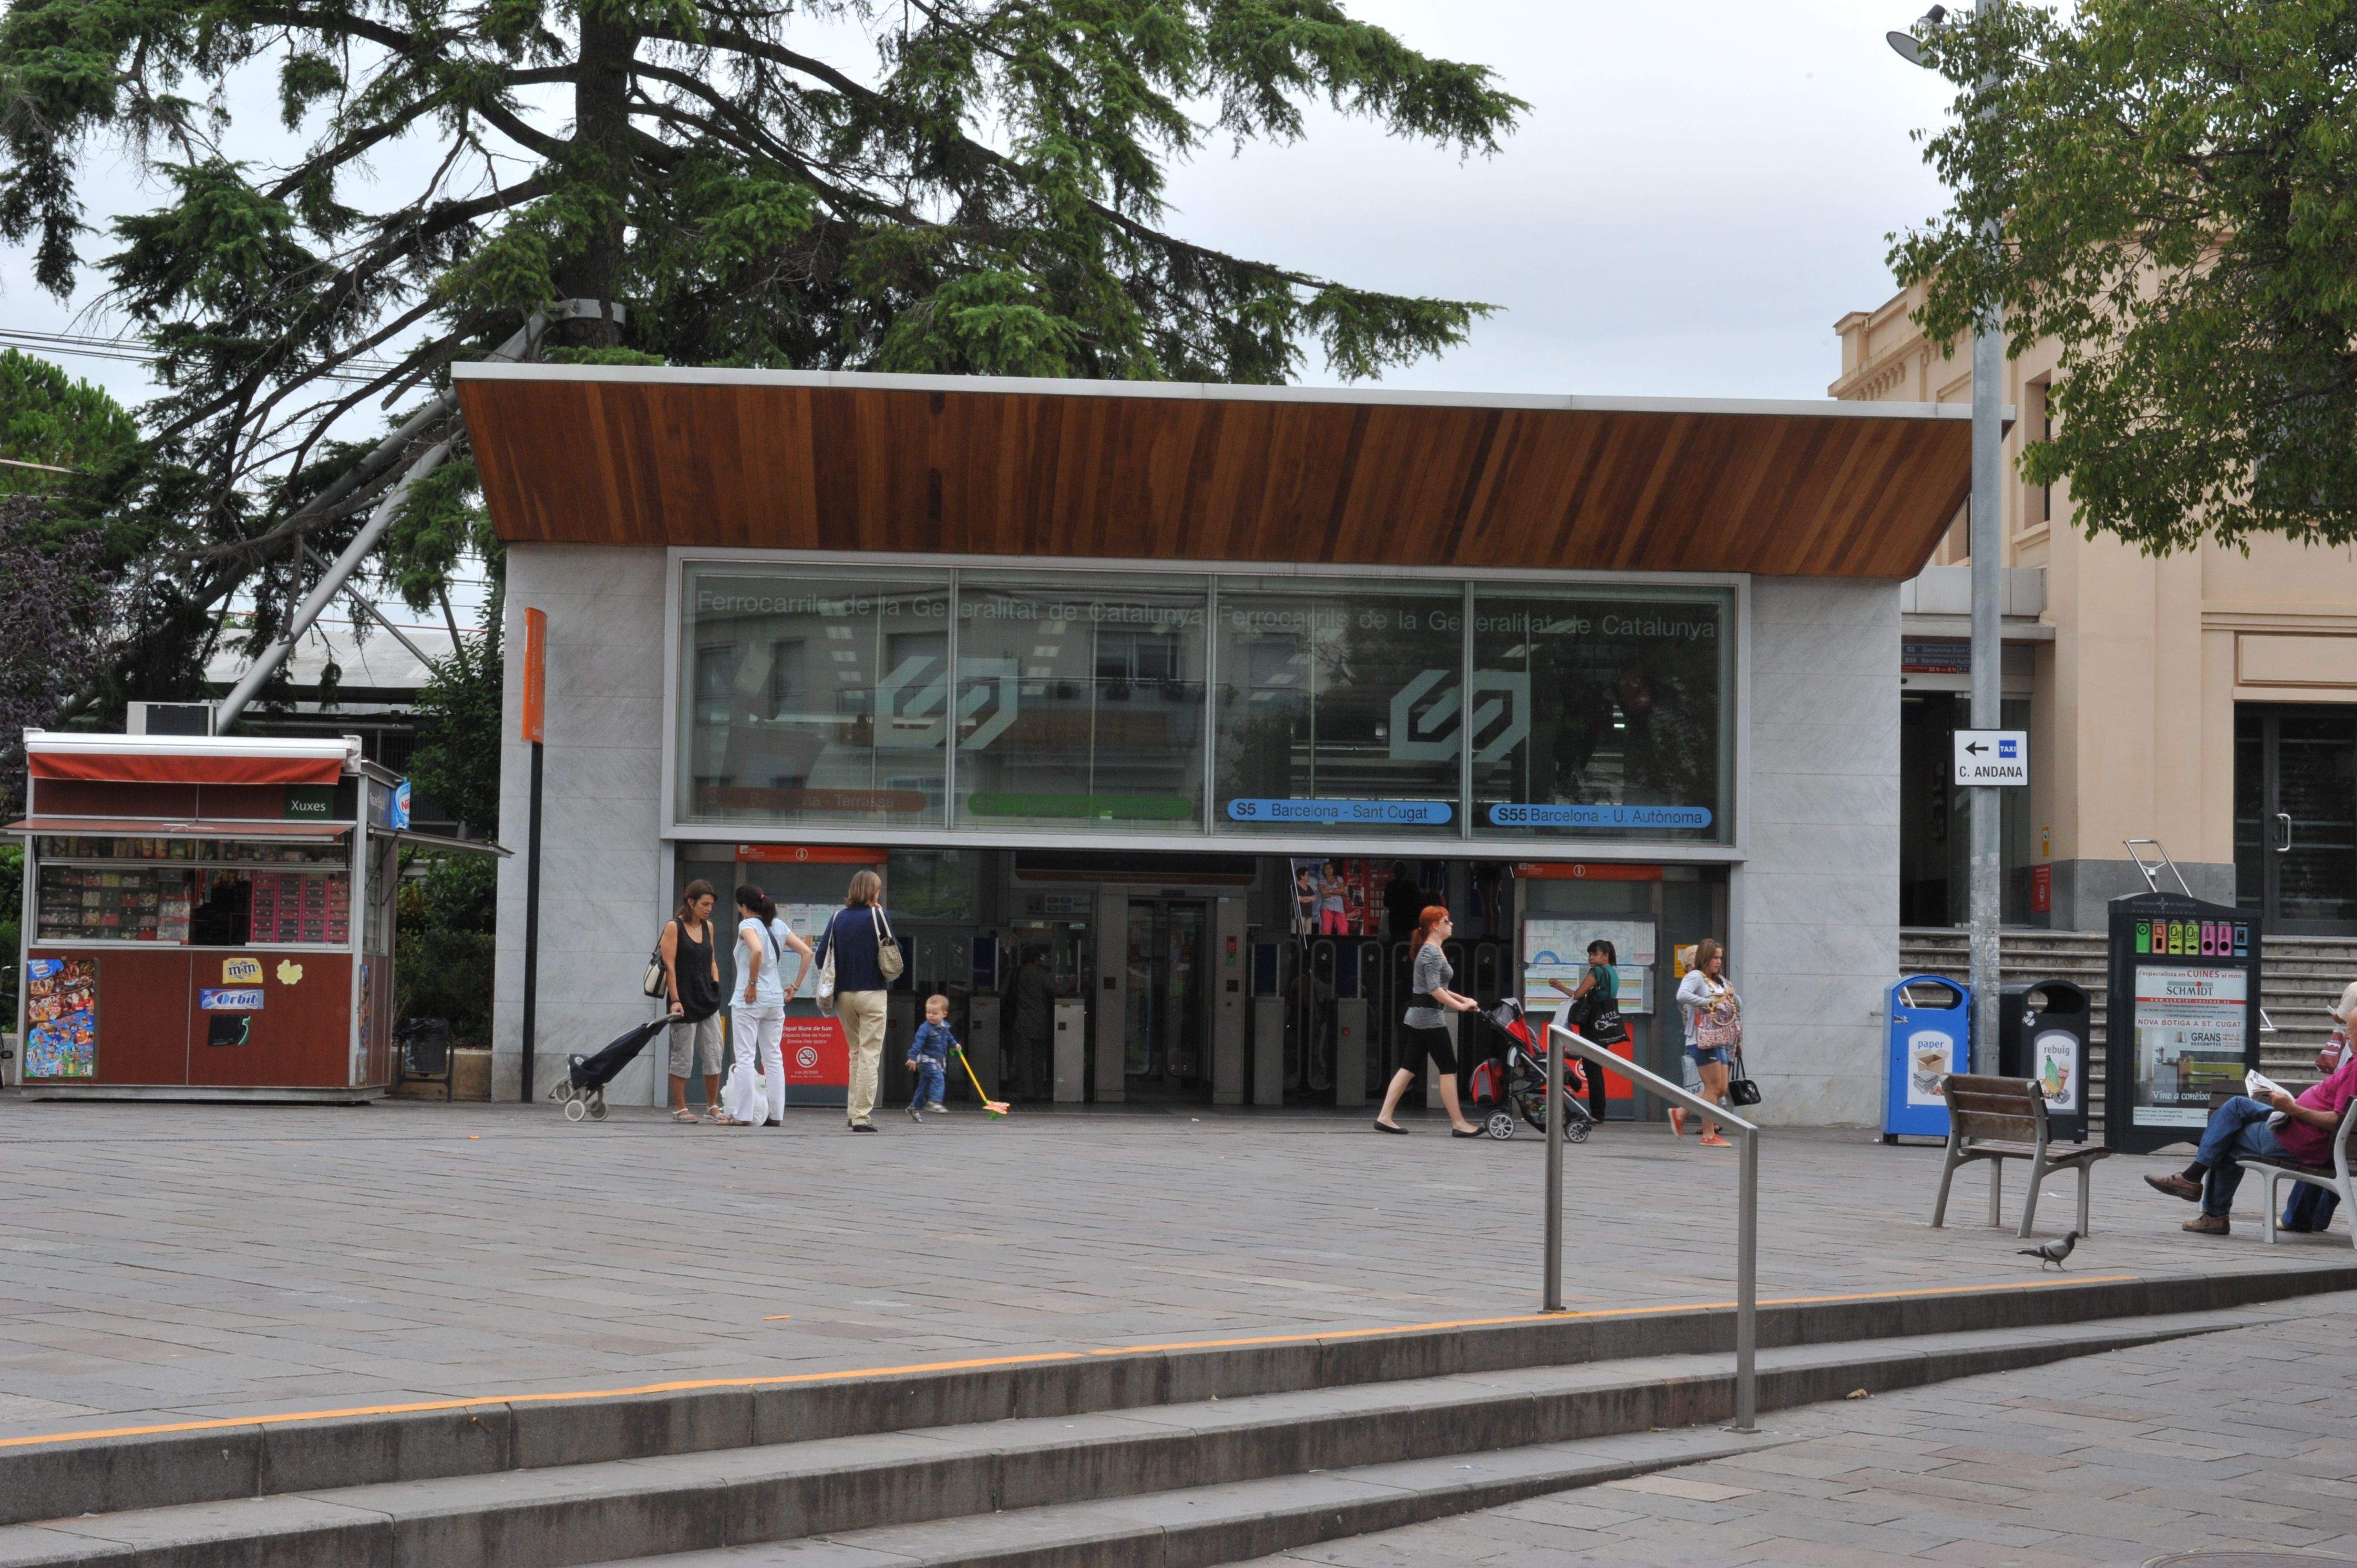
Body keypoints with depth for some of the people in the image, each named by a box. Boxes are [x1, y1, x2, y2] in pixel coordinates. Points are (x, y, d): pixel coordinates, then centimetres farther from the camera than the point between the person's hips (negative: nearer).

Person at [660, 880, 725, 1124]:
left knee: (714, 1054, 4)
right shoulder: (674, 927, -7)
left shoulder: (708, 926, 11)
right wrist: (675, 1000, -17)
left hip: (708, 1001, 6)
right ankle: (679, 1108, 7)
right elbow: (670, 966, -11)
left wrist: (716, 988, 8)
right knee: (683, 1056, 0)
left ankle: (712, 1105, 13)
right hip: (685, 1001, -6)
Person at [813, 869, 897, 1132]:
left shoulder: (838, 918, 4)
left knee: (855, 1053, 19)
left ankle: (853, 1111, 19)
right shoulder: (879, 916, -7)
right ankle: (862, 1117, -6)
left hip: (844, 994, 4)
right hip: (872, 993, -4)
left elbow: (821, 956, 1)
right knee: (870, 1056, -1)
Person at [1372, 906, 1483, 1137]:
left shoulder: (1430, 950, 18)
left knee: (1411, 1068, 8)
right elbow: (1434, 989, -22)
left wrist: (1462, 999, 19)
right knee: (1448, 1068, -5)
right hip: (1430, 1016, -10)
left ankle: (1384, 1117, 5)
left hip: (1417, 1016, 10)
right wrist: (1460, 1006, -20)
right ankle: (1458, 1124, -3)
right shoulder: (1432, 953, -14)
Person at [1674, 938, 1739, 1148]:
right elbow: (1682, 995, -27)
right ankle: (1709, 1136, -1)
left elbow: (1738, 1003, 28)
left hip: (1718, 1042, 9)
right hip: (1701, 1041, -9)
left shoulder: (1720, 980, 20)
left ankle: (1680, 1113, 19)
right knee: (1714, 1086, -8)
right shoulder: (1696, 977, -7)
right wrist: (1711, 1003, -23)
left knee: (1722, 1089, 8)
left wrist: (1731, 996, 5)